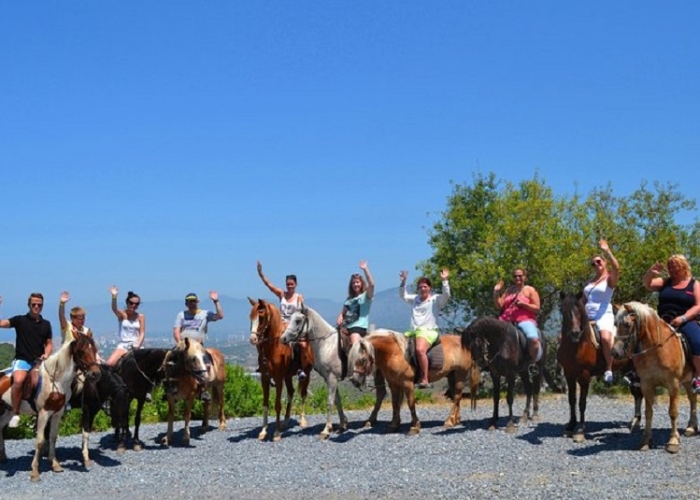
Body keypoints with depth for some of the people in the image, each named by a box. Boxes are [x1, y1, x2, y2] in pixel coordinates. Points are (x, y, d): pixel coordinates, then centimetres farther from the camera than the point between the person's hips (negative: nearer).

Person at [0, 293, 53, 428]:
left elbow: (49, 343, 17)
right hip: (22, 360, -4)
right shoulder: (20, 320, 2)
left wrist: (46, 354, -3)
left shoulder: (46, 324, 12)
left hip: (39, 361, 4)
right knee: (18, 380, -33)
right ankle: (15, 414, -19)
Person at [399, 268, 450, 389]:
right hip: (413, 331, 8)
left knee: (420, 350, -34)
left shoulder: (436, 299, 4)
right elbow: (402, 295, 23)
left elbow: (446, 295, -12)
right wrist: (403, 282, 11)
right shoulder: (415, 298, 21)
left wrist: (444, 280, -19)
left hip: (428, 331, -8)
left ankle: (425, 380, -33)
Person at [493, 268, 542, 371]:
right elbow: (499, 306, 12)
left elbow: (537, 308, 0)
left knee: (533, 339, -32)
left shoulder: (530, 290, 8)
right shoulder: (509, 290, 19)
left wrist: (523, 304, -14)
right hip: (507, 320, 4)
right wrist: (496, 292, 0)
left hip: (525, 320, -4)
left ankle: (533, 363, -12)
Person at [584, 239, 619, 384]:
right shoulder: (589, 282, 21)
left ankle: (609, 369, -27)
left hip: (604, 316, -7)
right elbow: (584, 300, 24)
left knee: (605, 337, -35)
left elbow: (616, 268, -20)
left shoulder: (610, 279, 2)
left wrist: (607, 251, -21)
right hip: (587, 317, 7)